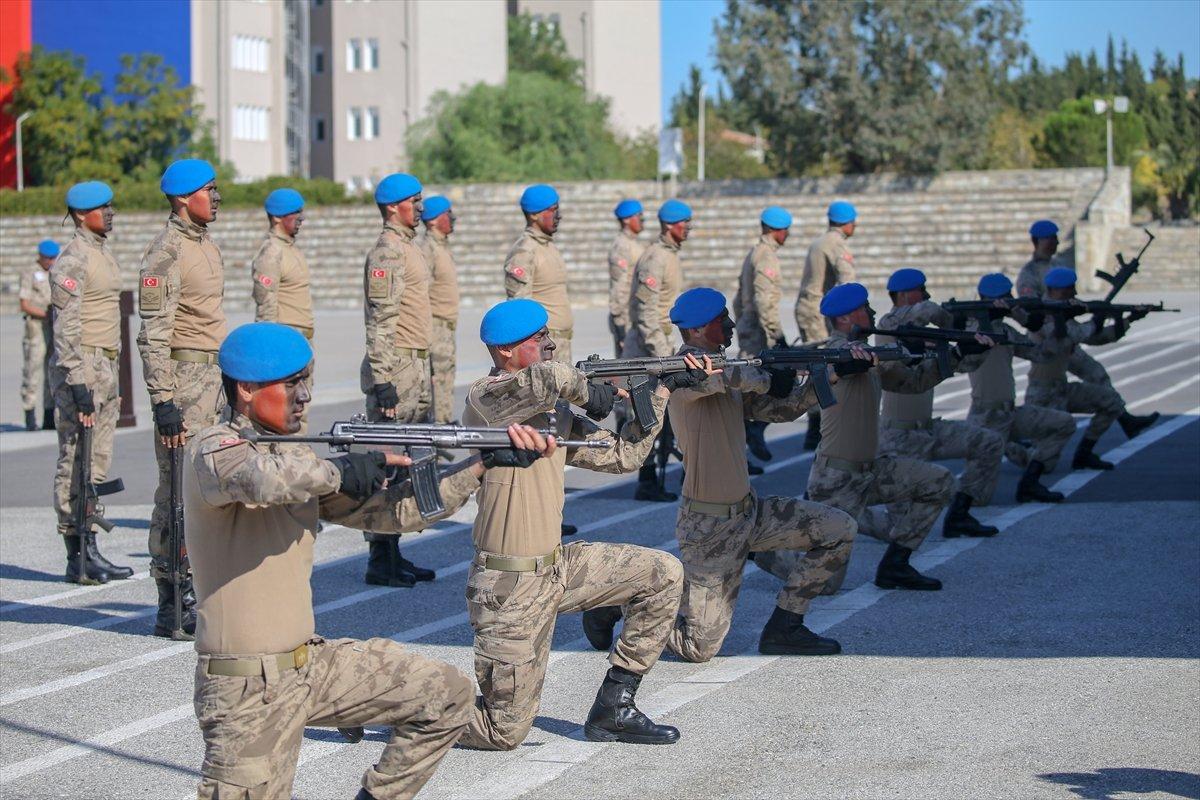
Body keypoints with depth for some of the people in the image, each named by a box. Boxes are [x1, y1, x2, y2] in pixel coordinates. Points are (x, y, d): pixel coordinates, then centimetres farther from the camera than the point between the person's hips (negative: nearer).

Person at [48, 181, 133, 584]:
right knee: (75, 463, -5)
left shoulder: (104, 255, 17)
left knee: (97, 462, 10)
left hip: (105, 367, 9)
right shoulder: (72, 259, -12)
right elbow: (66, 328, -17)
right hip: (80, 367, -9)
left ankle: (90, 550, 14)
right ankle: (77, 559, -2)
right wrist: (78, 385, -21)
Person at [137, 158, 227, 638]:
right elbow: (153, 335, -17)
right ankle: (171, 609, -3)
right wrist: (163, 401, -23)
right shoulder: (166, 254, -13)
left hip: (214, 377, 9)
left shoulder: (207, 246, 16)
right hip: (182, 378, -9)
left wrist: (230, 383, 22)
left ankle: (197, 593, 18)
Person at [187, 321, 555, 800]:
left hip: (309, 665, 8)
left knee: (446, 695, 9)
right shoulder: (212, 451, -13)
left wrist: (482, 464, 2)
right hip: (246, 688, -8)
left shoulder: (296, 457, 11)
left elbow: (395, 508, 10)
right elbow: (263, 479, -38)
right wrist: (340, 472, -22)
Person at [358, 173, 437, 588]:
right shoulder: (387, 251, -13)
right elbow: (380, 321, -19)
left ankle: (393, 554, 18)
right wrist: (384, 383, -22)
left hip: (416, 369, 10)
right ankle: (380, 560, -4)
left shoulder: (408, 248, 18)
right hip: (397, 368, -10)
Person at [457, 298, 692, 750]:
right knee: (505, 732, -5)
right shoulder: (485, 398, -15)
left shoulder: (554, 413, 9)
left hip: (558, 567, 8)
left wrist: (660, 390, 6)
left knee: (664, 575, 6)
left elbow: (622, 456, 14)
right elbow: (545, 379, -37)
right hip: (510, 587, -8)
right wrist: (587, 392, -16)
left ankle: (612, 708, 11)